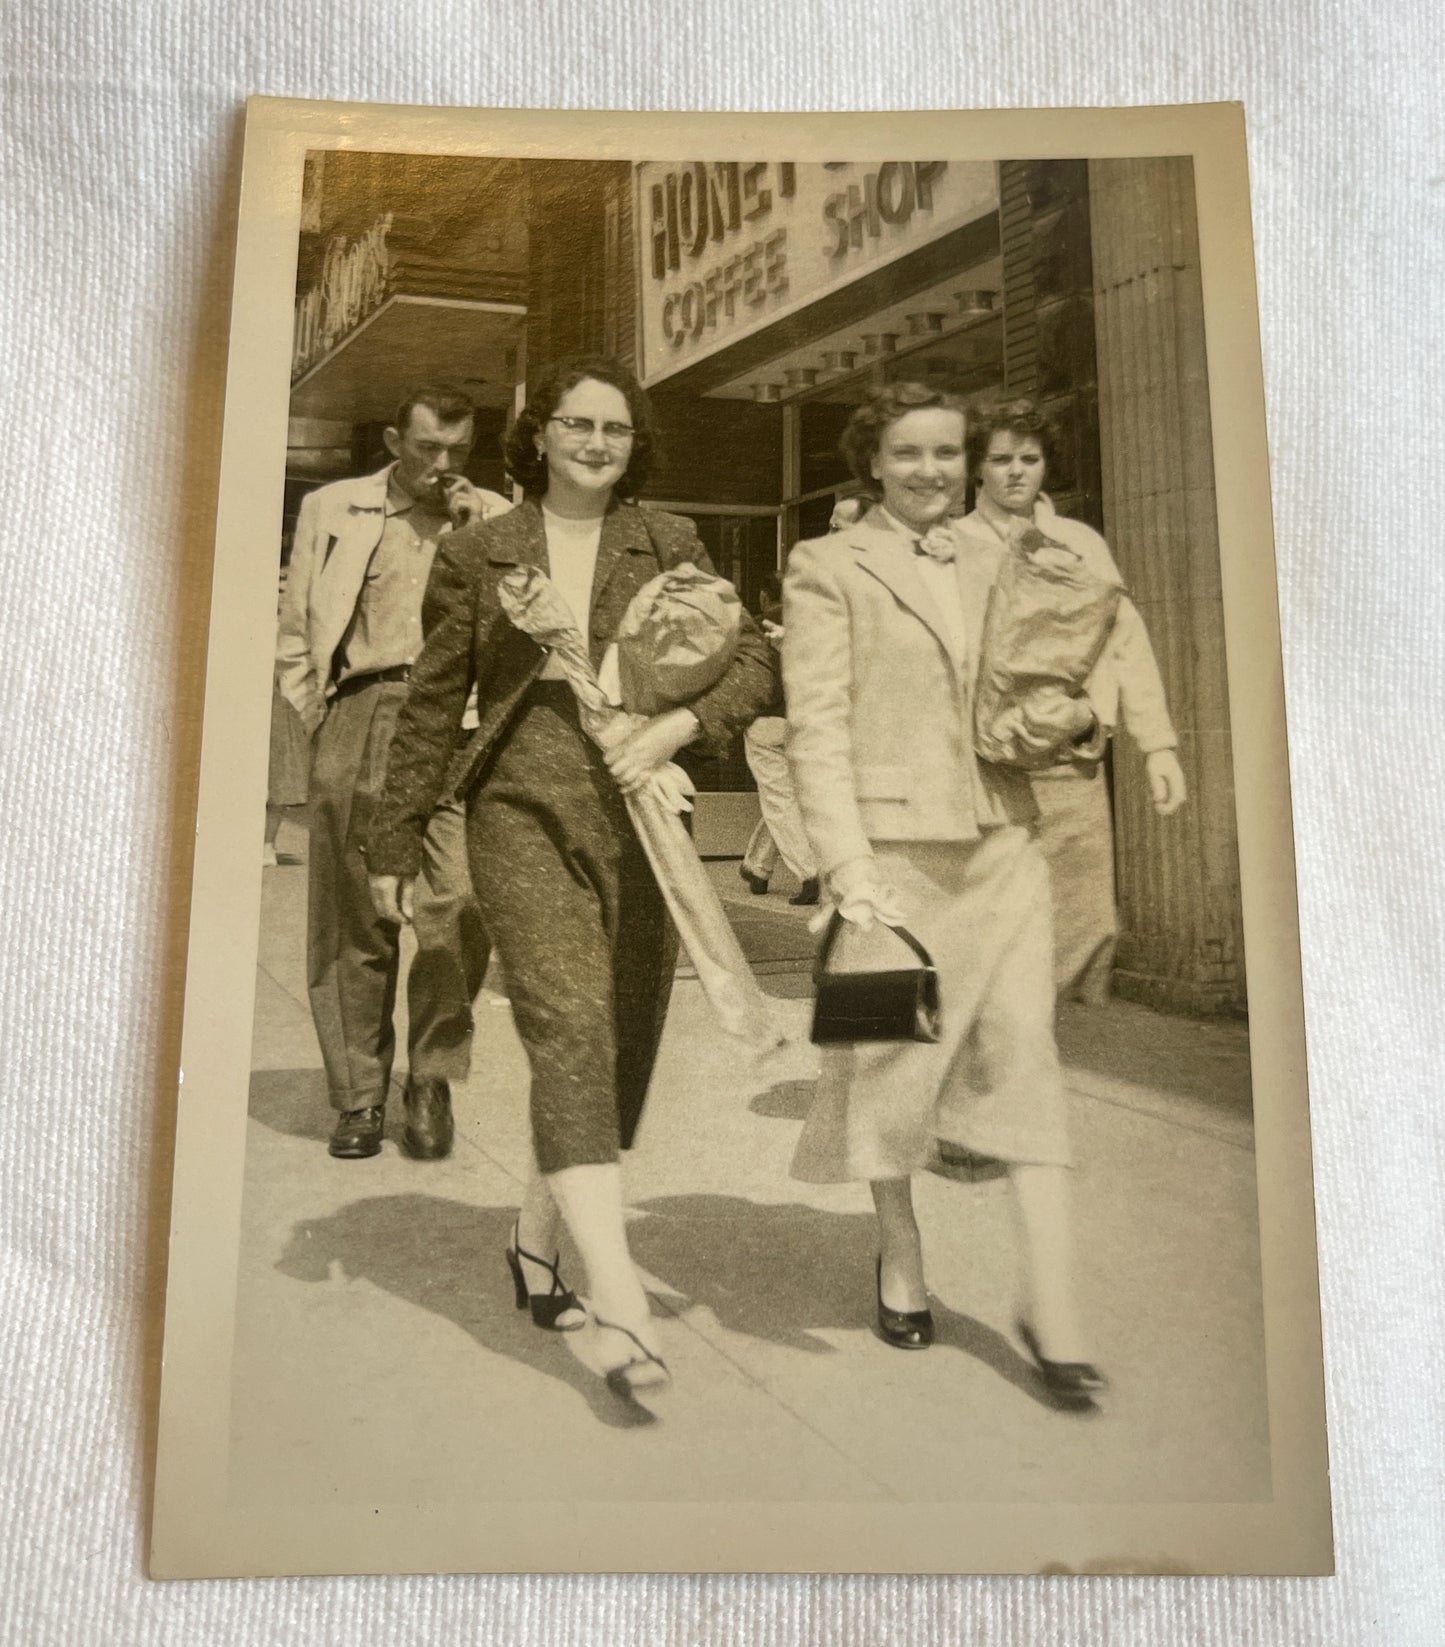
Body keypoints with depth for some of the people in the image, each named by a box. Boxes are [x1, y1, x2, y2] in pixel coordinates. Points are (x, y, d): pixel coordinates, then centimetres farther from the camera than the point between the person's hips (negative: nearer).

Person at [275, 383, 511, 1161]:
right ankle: (358, 1096, 13)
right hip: (359, 713, 1)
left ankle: (433, 1082, 3)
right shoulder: (332, 508, 17)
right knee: (352, 915, 2)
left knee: (458, 902, -14)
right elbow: (295, 629, 17)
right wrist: (317, 714, 6)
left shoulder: (495, 518, 17)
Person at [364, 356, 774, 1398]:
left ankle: (538, 1235, 28)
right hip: (524, 811, -2)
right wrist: (396, 842, 11)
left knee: (623, 1046, 5)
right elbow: (433, 705, 11)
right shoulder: (478, 554, 9)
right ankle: (620, 1302, -18)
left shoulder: (669, 545, 12)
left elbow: (751, 661, 7)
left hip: (641, 814, 3)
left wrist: (681, 724, -13)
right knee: (570, 1027, -17)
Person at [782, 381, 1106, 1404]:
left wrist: (1078, 719, 1)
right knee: (891, 1056, 7)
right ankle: (900, 1257, 30)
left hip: (1004, 842, 4)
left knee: (1024, 1057, -1)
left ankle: (1052, 1309, 5)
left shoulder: (993, 567, 17)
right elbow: (817, 729, -7)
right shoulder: (827, 569, 1)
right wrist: (848, 867, -16)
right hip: (893, 848, -4)